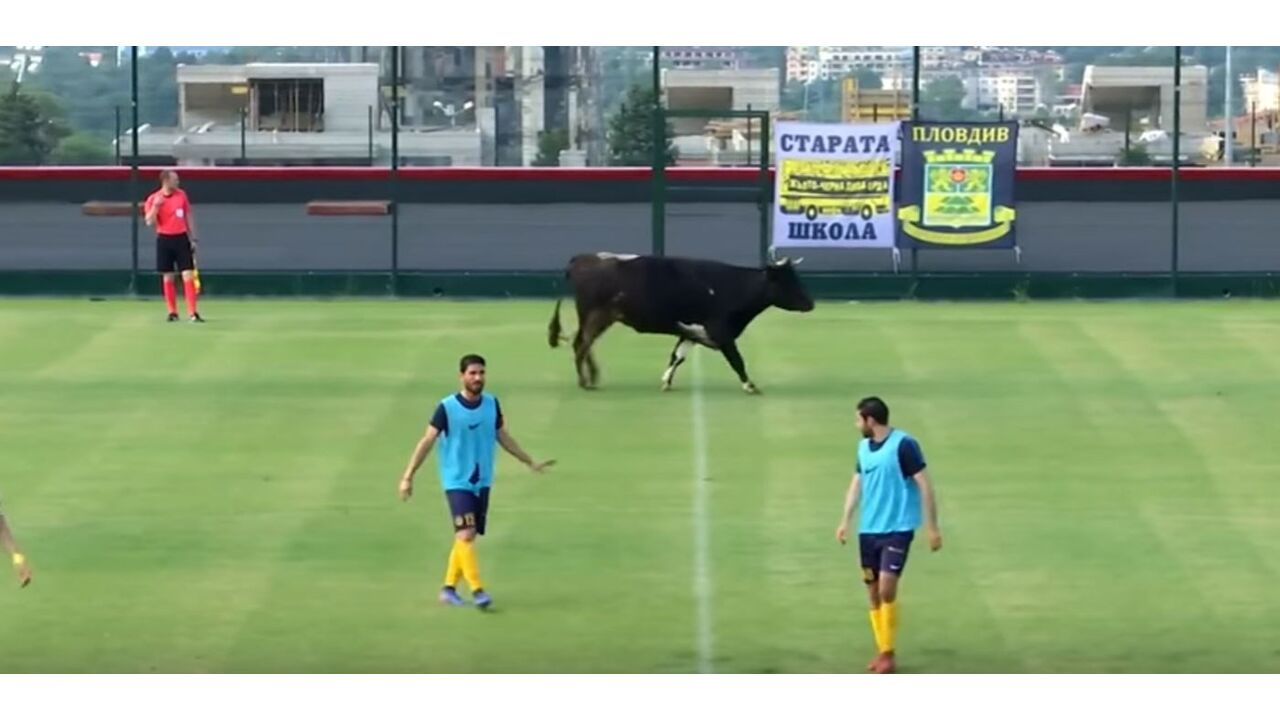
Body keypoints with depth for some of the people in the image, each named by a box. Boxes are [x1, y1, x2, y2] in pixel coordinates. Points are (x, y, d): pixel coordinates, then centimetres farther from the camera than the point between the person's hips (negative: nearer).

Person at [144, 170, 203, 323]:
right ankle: (172, 312, 13)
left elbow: (188, 217, 12)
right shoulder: (154, 199, -4)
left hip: (181, 238, 2)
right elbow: (149, 222, -9)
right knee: (168, 277, 4)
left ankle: (193, 313, -8)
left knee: (188, 275, -7)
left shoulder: (182, 195, 5)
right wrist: (156, 206, -22)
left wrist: (193, 238, 9)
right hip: (164, 240, -2)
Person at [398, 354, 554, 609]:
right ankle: (477, 590, -16)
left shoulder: (492, 404, 3)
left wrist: (531, 463, 18)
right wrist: (408, 476, -10)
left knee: (467, 537, 8)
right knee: (466, 535, -16)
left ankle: (449, 588, 19)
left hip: (482, 482, 5)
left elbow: (503, 437, 16)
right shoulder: (447, 407, -11)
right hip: (457, 482, -5)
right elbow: (427, 441, -7)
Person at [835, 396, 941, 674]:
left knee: (886, 589, -14)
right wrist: (845, 521, 8)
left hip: (897, 529, -7)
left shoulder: (904, 445, -12)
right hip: (868, 529, 7)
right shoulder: (864, 447, 9)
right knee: (873, 591, 7)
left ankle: (888, 653, -3)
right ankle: (882, 650, 18)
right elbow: (857, 483, 17)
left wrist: (932, 527, -12)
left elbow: (924, 486, -11)